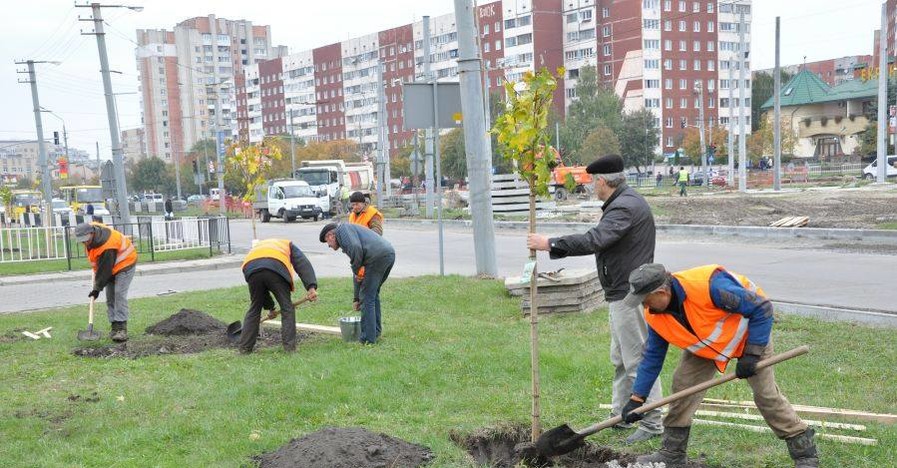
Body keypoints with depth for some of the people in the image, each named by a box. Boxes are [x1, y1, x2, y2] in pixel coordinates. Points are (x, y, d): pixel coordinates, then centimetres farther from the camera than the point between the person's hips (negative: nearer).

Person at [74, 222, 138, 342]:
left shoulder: (108, 247, -36)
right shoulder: (90, 228, -11)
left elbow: (105, 269, -27)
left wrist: (97, 288, -16)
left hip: (125, 264, -9)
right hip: (110, 268, 9)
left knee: (119, 295, -20)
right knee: (110, 298, 4)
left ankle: (121, 328, -23)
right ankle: (114, 327, 7)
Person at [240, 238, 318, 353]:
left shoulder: (256, 247, 44)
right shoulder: (288, 245, 34)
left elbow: (262, 287, 43)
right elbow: (303, 264, 13)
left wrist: (270, 307, 49)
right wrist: (311, 287, 1)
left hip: (251, 268, 4)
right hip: (276, 268, -4)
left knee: (254, 309, 20)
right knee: (287, 309, 10)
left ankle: (244, 348, 24)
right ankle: (289, 347, 8)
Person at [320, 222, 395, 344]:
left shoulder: (342, 229, 8)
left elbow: (356, 248, -15)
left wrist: (356, 271, 0)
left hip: (378, 256, -10)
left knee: (368, 298, 0)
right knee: (373, 294, 24)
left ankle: (368, 339, 5)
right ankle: (376, 331, 33)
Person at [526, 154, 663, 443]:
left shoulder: (625, 207, -20)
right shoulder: (625, 201, 15)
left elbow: (593, 241, -30)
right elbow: (599, 241, 16)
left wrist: (549, 244, -25)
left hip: (629, 294, -11)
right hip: (622, 292, 11)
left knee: (637, 360, -4)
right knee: (620, 359, 18)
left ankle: (651, 424, 5)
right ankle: (620, 415, 29)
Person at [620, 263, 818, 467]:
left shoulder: (710, 286, -41)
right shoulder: (654, 315, -20)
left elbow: (762, 308, -30)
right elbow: (653, 356, -5)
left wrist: (752, 354, -30)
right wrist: (637, 398, -6)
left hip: (751, 335, -5)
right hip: (704, 344, 5)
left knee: (766, 394, -7)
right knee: (682, 386, -5)